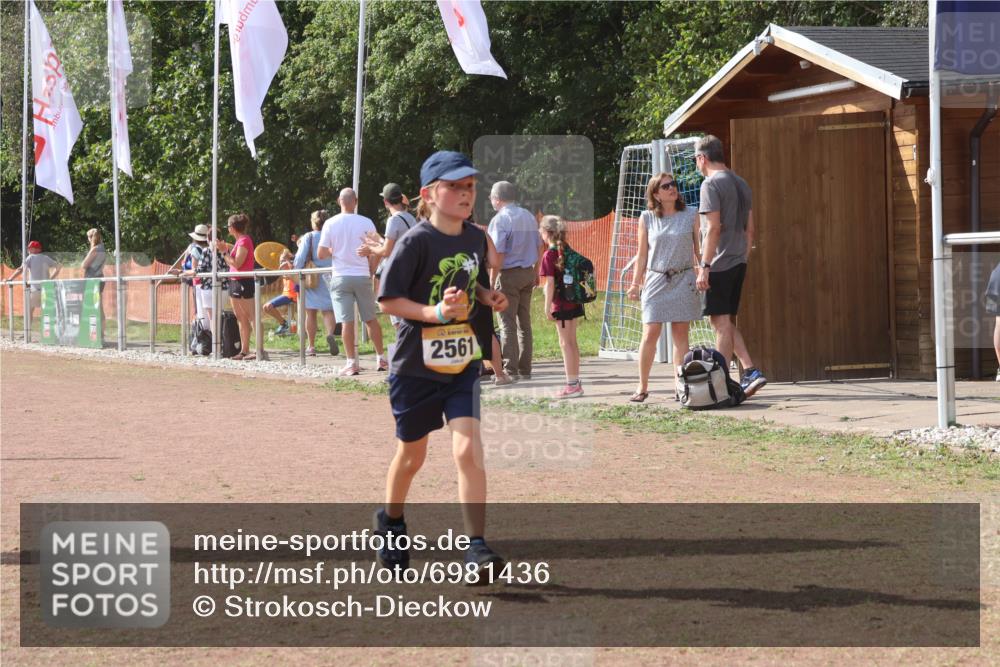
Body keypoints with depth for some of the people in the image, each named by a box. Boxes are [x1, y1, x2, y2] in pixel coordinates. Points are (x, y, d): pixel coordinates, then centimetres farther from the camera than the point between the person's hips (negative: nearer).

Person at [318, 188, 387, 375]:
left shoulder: (330, 224, -4)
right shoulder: (366, 223, -3)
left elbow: (321, 254, -4)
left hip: (340, 277, -1)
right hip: (362, 276, 1)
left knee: (346, 321, -2)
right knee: (371, 319, 11)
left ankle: (352, 362, -5)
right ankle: (380, 358, 15)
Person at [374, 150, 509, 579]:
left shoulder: (476, 239, 4)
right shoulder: (416, 242, -15)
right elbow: (387, 300, -14)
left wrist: (488, 299, 0)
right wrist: (434, 312, -27)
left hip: (462, 364, 3)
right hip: (416, 365, -3)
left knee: (468, 450, -13)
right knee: (412, 453, 14)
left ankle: (476, 547, -13)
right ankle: (391, 521, 41)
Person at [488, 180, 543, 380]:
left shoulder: (500, 220, -12)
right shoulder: (528, 216, 11)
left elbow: (498, 254, -18)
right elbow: (539, 247, 15)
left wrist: (492, 281, -15)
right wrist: (535, 273, 22)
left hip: (508, 274, -7)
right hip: (527, 273, 7)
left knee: (507, 323, -3)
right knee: (524, 322, 12)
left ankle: (510, 369, -6)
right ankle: (525, 369, 14)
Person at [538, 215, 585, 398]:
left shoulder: (549, 255, -15)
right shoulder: (568, 251, 7)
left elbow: (550, 283, -18)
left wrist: (548, 307, -14)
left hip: (561, 305, -8)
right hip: (574, 302, 8)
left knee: (565, 343, -3)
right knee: (572, 342, 14)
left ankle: (572, 385, -3)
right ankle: (576, 382, 21)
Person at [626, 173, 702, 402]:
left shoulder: (691, 216, 3)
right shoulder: (647, 219, 4)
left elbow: (699, 250, 6)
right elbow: (642, 255, 8)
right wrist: (636, 283, 5)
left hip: (683, 280, 0)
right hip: (655, 280, 0)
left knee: (680, 335, 1)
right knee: (650, 334, -5)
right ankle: (642, 387, 3)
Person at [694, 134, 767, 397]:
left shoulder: (712, 184, -10)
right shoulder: (742, 184, 15)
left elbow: (713, 228, -17)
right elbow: (749, 229, 17)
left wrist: (704, 266, -17)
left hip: (719, 264, -8)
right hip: (739, 263, 8)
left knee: (721, 323, -4)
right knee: (727, 323, 14)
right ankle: (750, 371, 4)